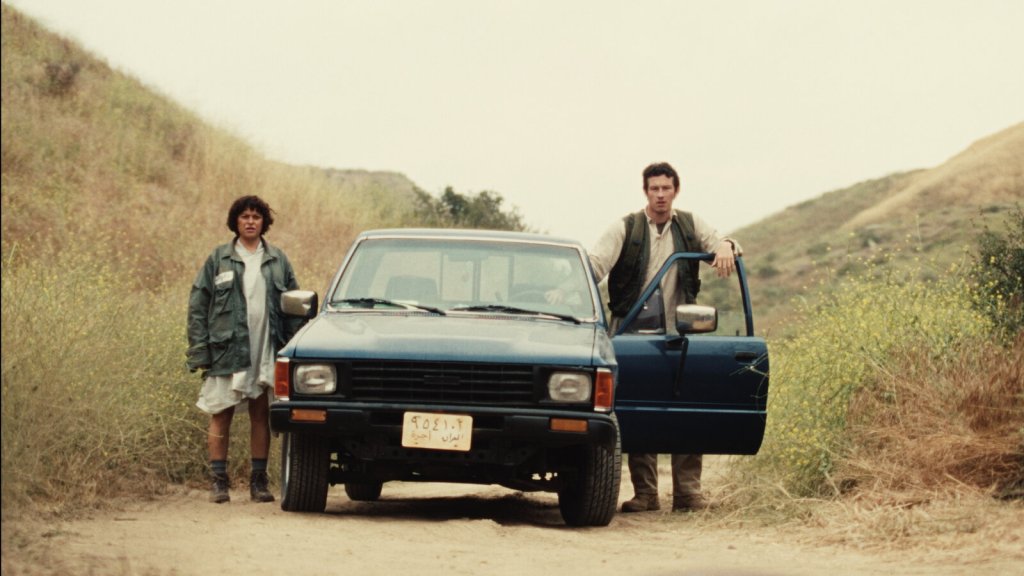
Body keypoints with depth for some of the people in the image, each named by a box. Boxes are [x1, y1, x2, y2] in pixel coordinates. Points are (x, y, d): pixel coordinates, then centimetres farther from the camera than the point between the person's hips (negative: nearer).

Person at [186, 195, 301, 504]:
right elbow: (197, 307, 2)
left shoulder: (278, 261, 10)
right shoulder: (218, 259, 3)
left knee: (261, 415, 6)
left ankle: (259, 481, 12)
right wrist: (199, 351, -7)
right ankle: (219, 481, 5)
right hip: (226, 351, -2)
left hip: (266, 352, 2)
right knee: (221, 416, 0)